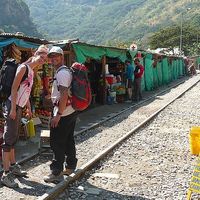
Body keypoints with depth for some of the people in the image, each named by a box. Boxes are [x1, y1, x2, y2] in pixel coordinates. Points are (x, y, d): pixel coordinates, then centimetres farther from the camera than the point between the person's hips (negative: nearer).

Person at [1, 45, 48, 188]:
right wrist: (13, 109, -21)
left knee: (13, 139, 18)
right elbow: (14, 89, -17)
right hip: (13, 106, -9)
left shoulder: (32, 71, 16)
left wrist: (29, 108, 22)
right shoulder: (23, 67, -12)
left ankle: (13, 166, 30)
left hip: (19, 108, 9)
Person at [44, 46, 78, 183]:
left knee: (57, 143, -4)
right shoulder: (66, 71, 16)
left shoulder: (61, 73, -17)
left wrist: (58, 115, -23)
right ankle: (70, 167, 27)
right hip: (71, 111, 10)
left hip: (63, 113, -10)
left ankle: (56, 173, 2)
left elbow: (64, 95, -24)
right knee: (69, 140, 17)